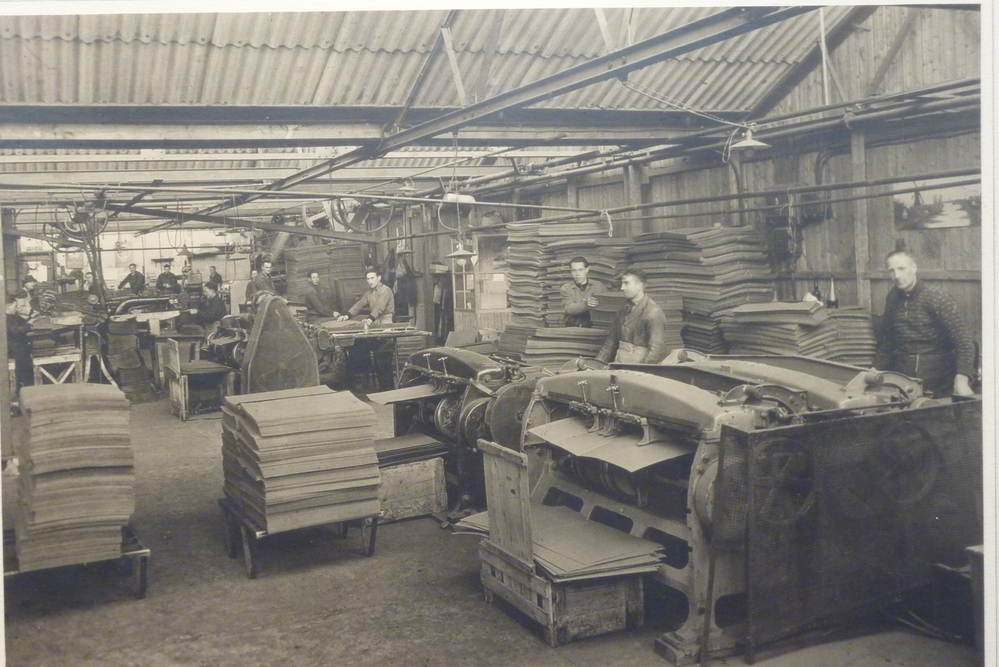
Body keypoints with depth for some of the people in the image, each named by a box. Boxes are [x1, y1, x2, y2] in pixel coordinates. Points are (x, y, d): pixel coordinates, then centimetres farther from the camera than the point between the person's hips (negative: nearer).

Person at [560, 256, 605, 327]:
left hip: (593, 327, 1)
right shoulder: (565, 289, 5)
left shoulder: (599, 287, 9)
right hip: (572, 328, -1)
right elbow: (569, 308, -10)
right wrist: (586, 305, -28)